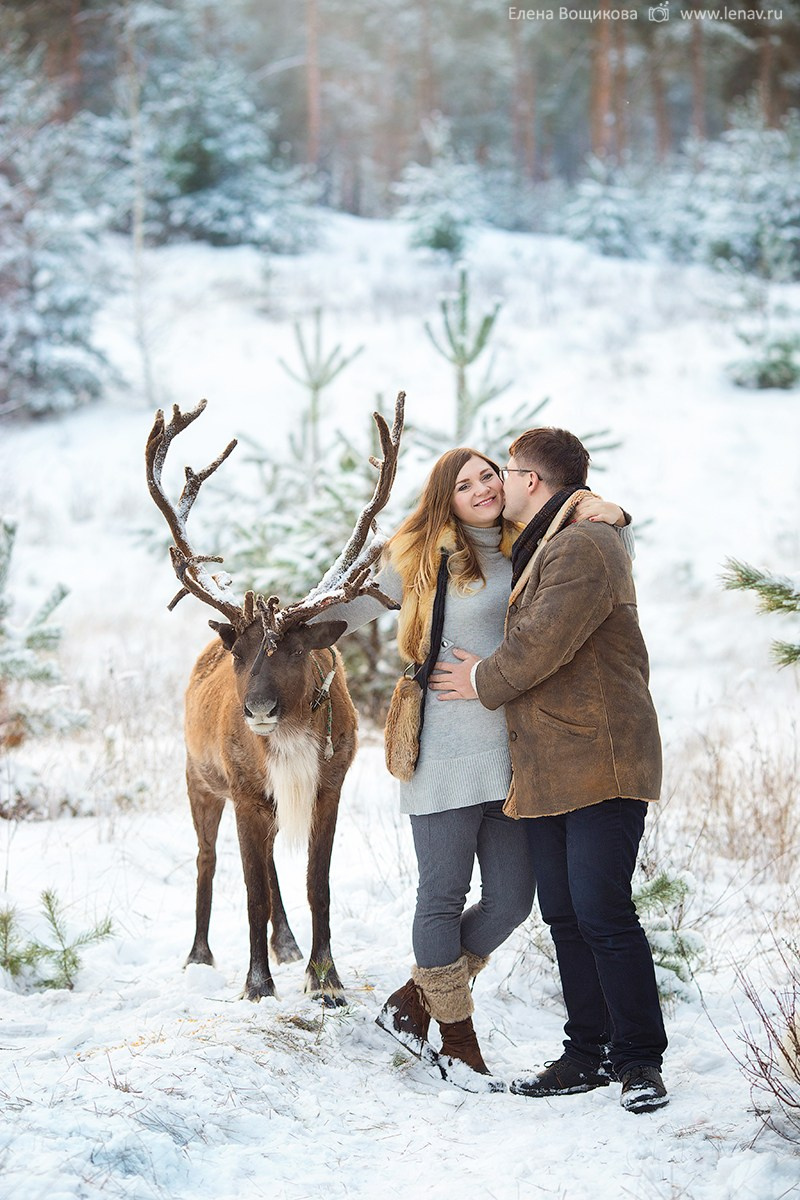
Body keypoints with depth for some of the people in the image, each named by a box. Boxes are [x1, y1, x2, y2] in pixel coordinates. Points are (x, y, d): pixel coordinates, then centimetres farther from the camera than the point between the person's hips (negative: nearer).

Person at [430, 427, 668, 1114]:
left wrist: (483, 682, -3)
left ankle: (640, 1060, -3)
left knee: (602, 913, -11)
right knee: (565, 915, 10)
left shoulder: (585, 548, -13)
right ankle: (588, 1055, 16)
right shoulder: (535, 551, 21)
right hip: (546, 768, 10)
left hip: (601, 765, -10)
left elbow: (542, 643, -18)